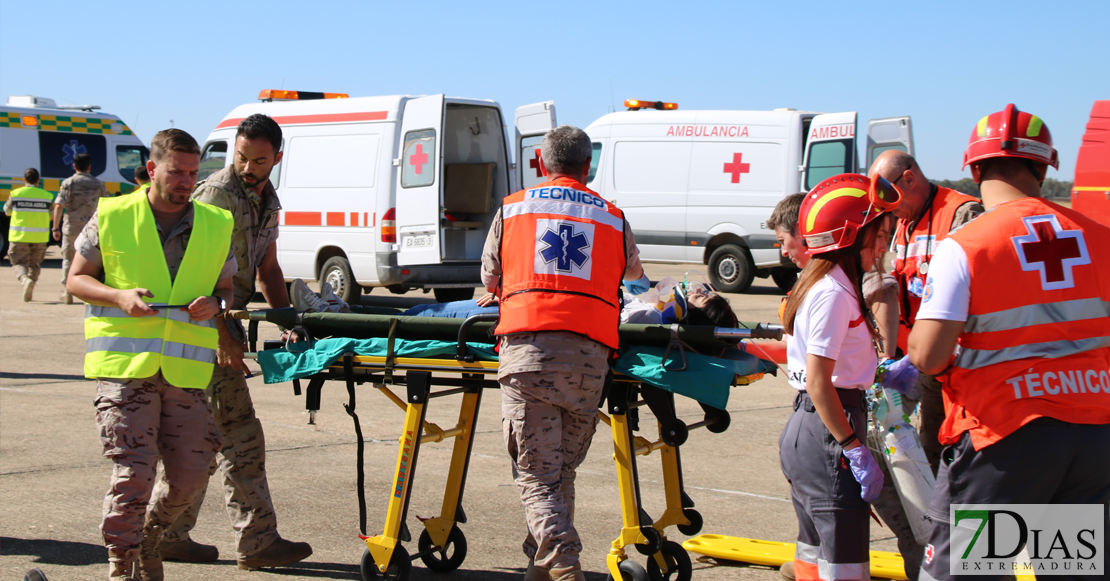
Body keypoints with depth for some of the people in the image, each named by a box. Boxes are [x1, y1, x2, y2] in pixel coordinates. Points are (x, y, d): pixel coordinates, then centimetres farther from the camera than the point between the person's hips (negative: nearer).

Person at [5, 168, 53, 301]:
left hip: (20, 236, -2)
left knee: (19, 262, 3)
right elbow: (51, 215, 7)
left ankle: (25, 279, -26)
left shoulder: (15, 194, -2)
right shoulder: (47, 196, 1)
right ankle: (29, 291, 15)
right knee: (34, 264, 17)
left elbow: (7, 211, 12)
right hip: (39, 236, 2)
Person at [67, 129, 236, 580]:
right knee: (133, 471, -10)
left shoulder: (217, 226, 10)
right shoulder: (111, 217, 3)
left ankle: (148, 538, 32)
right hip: (123, 364, -3)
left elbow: (226, 287, 18)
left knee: (190, 473, 4)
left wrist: (214, 303, -6)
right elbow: (77, 279, 8)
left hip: (186, 371, 3)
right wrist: (119, 297, -11)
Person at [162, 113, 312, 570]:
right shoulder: (216, 194, -15)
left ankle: (169, 534, 19)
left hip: (229, 322, 9)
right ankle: (256, 541, -6)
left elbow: (267, 269, 18)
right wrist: (225, 341, -20)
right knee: (240, 434, -9)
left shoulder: (268, 202, 13)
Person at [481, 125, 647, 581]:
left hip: (528, 343, -2)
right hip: (590, 354, 2)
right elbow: (635, 278, 38)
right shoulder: (613, 218, 19)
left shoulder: (511, 209, 16)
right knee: (563, 471, 14)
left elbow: (490, 281, 26)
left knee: (537, 475, -3)